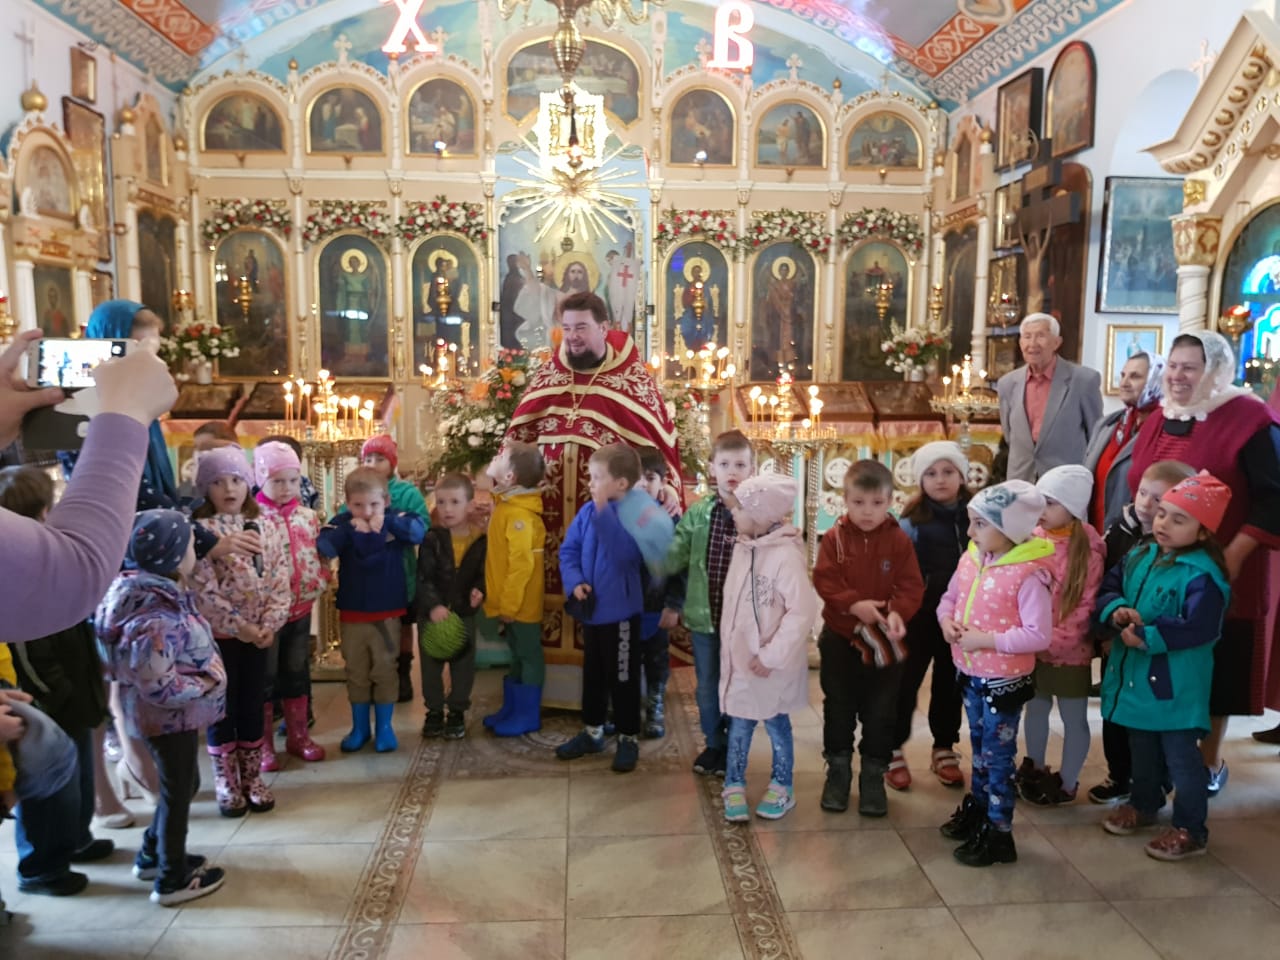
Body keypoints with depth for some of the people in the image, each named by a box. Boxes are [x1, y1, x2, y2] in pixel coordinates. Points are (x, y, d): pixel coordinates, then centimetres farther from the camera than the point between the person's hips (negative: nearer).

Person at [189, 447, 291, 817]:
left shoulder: (267, 527, 4)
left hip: (258, 631, 3)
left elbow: (280, 580, 0)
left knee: (253, 706, 12)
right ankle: (226, 784, 20)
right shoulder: (200, 530, -8)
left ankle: (252, 779, 25)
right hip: (217, 632, -3)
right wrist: (238, 623, -17)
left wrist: (270, 622, -11)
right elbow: (203, 588, -14)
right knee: (223, 708, 7)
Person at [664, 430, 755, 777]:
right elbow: (673, 558, -4)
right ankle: (713, 744, 36)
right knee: (707, 687, 16)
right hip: (703, 615, 2)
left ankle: (732, 747, 33)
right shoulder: (697, 513, -2)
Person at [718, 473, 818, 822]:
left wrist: (772, 656, -21)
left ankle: (781, 787, 33)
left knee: (776, 723, 13)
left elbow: (802, 612, -24)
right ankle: (734, 786, 31)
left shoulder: (786, 555, -23)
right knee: (739, 724, 15)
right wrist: (730, 645, 10)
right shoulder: (743, 547, 1)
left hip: (770, 664, -6)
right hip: (740, 657, 6)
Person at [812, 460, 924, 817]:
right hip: (840, 639, 0)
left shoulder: (899, 540, -6)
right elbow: (824, 580, -13)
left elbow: (911, 586, -8)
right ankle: (838, 770, 28)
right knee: (839, 710, 12)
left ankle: (874, 775, 25)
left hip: (885, 641, 0)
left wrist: (897, 612, -26)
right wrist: (854, 604, -26)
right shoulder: (835, 537, -6)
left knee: (880, 713, 9)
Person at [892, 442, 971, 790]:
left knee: (950, 682, 16)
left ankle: (944, 749, 32)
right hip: (921, 614, -3)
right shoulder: (913, 520, -10)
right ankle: (893, 750, 20)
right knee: (907, 680, 6)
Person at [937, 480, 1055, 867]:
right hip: (970, 675, 7)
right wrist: (946, 621, -10)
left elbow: (1039, 635, -26)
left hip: (1005, 680, -7)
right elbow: (949, 598, 12)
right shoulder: (970, 559, -1)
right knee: (979, 748, 24)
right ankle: (977, 809, 42)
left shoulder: (1029, 574, -24)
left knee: (998, 755, 6)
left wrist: (988, 639, -26)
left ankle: (998, 833, 21)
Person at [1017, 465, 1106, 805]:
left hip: (1069, 652, -5)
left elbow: (1085, 608, -15)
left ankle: (1067, 784, 27)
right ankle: (1036, 769, 40)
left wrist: (1053, 640, -19)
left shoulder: (1088, 551, -16)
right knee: (1035, 708, 20)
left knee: (1073, 719, 11)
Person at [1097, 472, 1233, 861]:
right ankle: (1143, 804, 43)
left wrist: (1146, 637, -26)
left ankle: (1191, 829, 21)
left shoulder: (1202, 574, -20)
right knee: (1142, 748, 24)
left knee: (1180, 757, 5)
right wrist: (1117, 612, -16)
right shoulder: (1139, 556, 3)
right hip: (1135, 676, 7)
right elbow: (1108, 587, 5)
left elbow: (1198, 628, -28)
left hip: (1176, 684, -7)